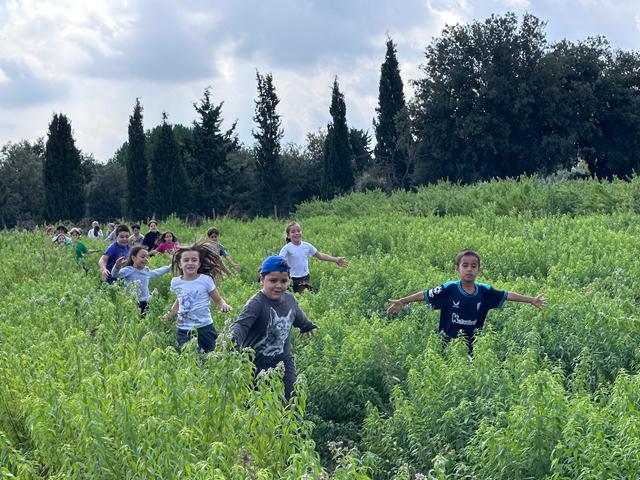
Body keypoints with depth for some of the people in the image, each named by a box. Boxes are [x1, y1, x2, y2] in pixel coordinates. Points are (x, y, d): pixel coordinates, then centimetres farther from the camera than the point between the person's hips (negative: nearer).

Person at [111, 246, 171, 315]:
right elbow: (115, 275, -27)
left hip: (144, 304, 7)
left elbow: (157, 272, 33)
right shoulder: (128, 270, -10)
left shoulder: (146, 271, 12)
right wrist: (117, 266, -49)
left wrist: (169, 267, 42)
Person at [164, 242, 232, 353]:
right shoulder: (176, 282, 1)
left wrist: (223, 305, -21)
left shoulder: (206, 280, -9)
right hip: (183, 330, 2)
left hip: (204, 328, -2)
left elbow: (218, 300, 0)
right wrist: (168, 315, 10)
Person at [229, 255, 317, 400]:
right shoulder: (256, 303, -22)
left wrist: (307, 326, 43)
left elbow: (297, 315, 22)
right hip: (256, 363, -4)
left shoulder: (289, 299, -1)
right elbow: (241, 324, -37)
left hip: (283, 359, 5)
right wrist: (233, 338, -59)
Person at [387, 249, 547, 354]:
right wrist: (401, 302, -9)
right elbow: (425, 295, -6)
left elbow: (507, 295, 5)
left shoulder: (484, 291, -3)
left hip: (471, 349, 2)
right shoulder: (449, 289, -10)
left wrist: (532, 300, 10)